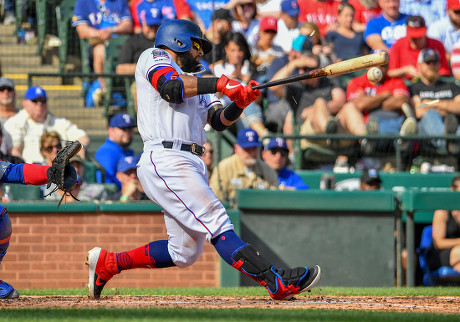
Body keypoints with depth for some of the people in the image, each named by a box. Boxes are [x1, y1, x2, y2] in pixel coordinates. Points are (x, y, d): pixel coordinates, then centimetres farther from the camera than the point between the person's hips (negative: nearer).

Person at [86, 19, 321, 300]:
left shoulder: (194, 83, 31)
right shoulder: (154, 57, 7)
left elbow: (219, 120, 17)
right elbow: (171, 88, -15)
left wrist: (240, 103, -2)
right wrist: (219, 83, -18)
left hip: (192, 166, 9)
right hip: (165, 159, -9)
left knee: (184, 253, 6)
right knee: (217, 222, -19)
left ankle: (107, 263, 18)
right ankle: (277, 282, -32)